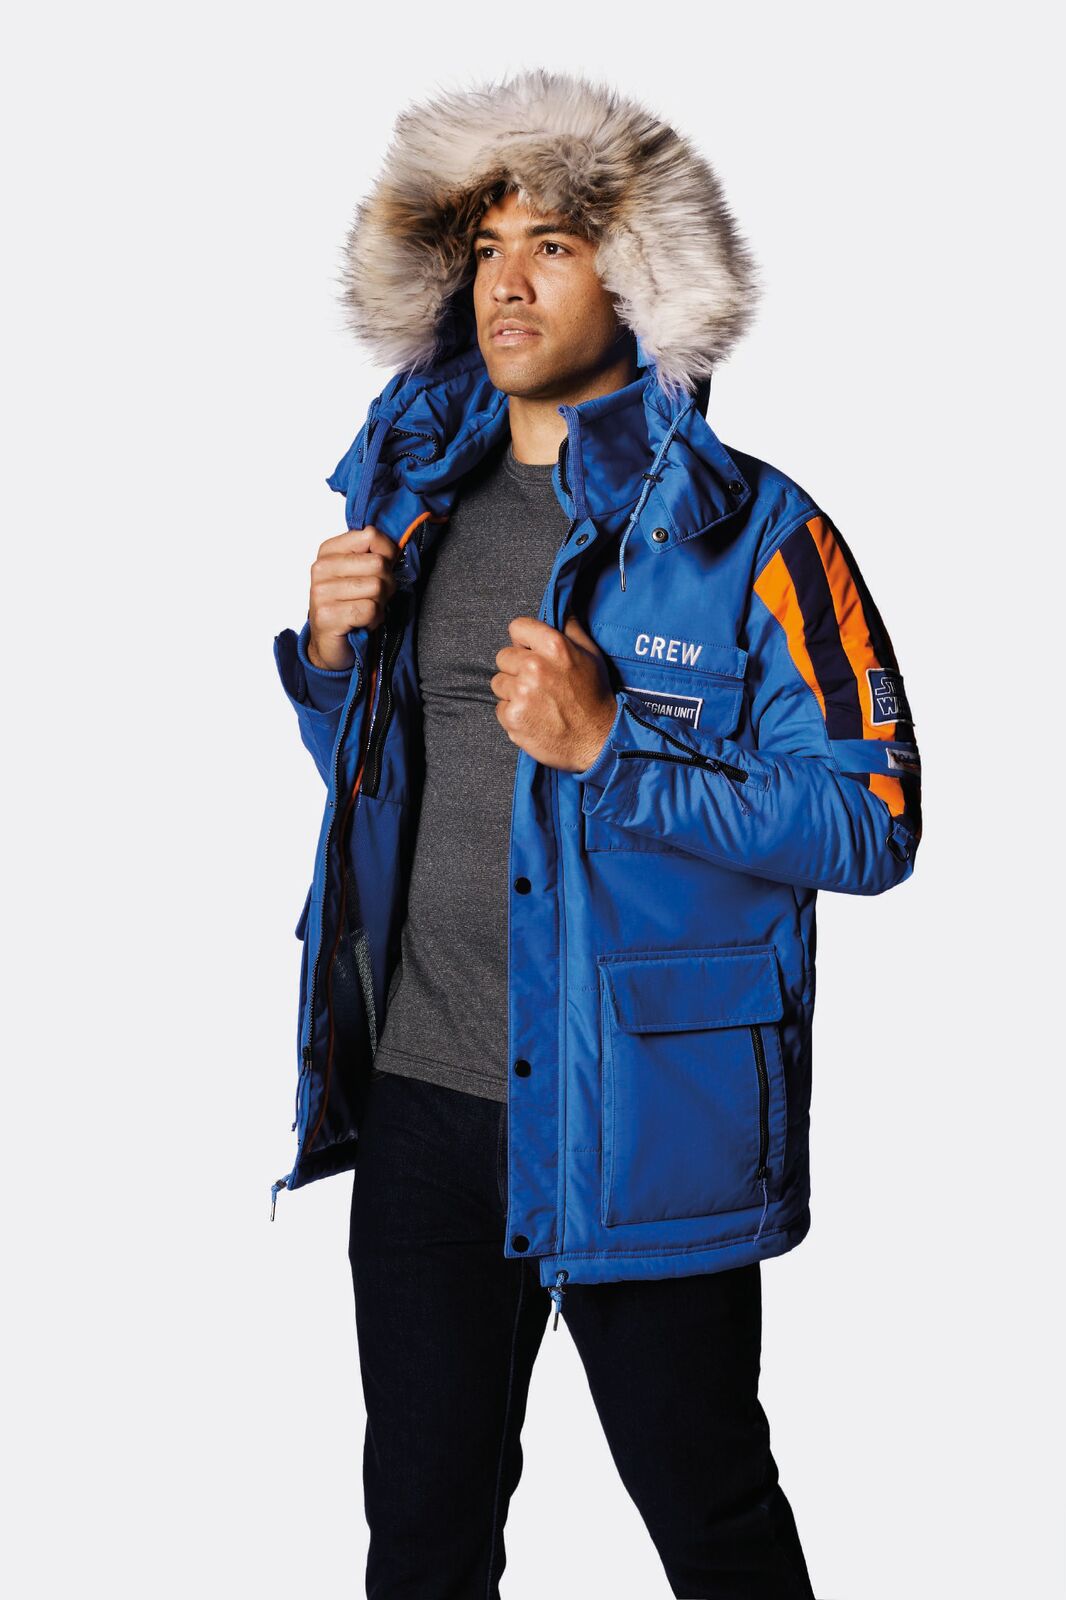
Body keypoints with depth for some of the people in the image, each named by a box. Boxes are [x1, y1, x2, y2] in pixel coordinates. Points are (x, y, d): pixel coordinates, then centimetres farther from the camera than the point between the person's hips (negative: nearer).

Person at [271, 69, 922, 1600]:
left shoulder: (749, 530, -9)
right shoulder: (405, 499, 9)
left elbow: (871, 822, -13)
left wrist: (611, 745, -22)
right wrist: (333, 652, -2)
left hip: (645, 1116, -4)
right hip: (420, 1097, 5)